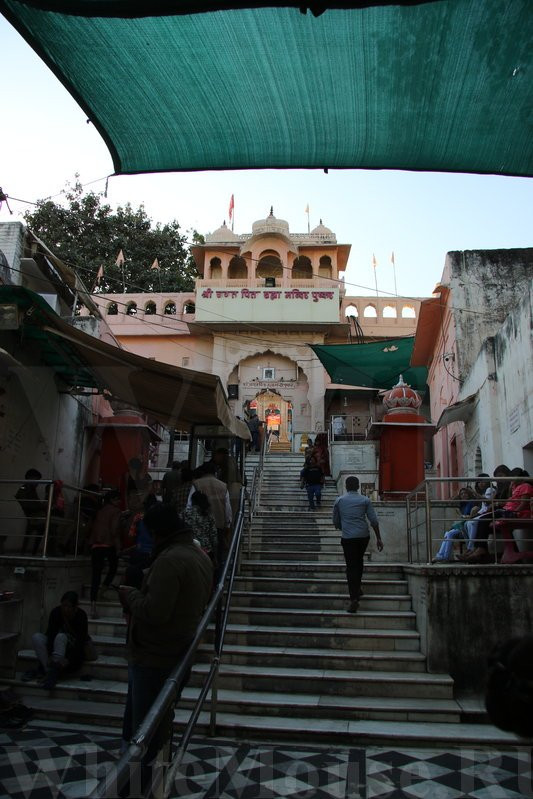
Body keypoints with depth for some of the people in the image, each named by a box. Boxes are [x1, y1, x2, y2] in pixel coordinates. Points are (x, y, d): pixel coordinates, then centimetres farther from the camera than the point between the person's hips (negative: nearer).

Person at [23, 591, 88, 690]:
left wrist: (69, 659, -36)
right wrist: (50, 655, -34)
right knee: (36, 637, -22)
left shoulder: (81, 615, -20)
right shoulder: (56, 612, -13)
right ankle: (49, 670, -26)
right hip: (56, 645, 4)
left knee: (61, 637, -34)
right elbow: (50, 633, -20)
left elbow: (81, 641, -24)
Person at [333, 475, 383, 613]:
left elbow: (336, 522, 11)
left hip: (348, 538, -2)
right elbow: (374, 520, 1)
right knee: (359, 561, 25)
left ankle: (354, 598, -12)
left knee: (351, 567, -2)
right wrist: (378, 538, 6)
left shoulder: (339, 500, 5)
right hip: (363, 536, 2)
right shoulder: (365, 500, 6)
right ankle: (357, 588, 32)